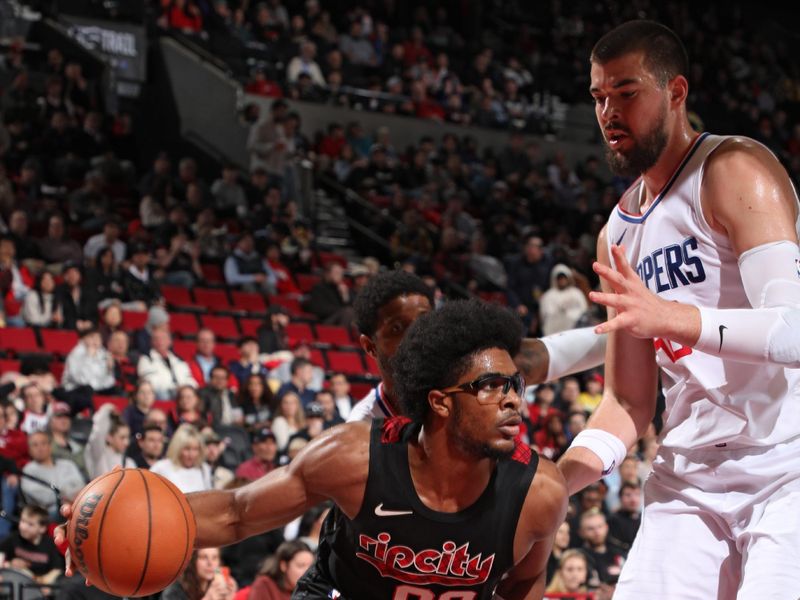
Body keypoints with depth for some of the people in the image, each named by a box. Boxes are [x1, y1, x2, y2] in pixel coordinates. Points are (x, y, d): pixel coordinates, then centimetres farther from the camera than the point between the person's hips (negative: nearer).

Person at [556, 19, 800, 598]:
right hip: (689, 481, 7)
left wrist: (674, 318, -36)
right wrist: (557, 479, 0)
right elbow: (630, 402, 16)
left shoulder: (735, 173, -10)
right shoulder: (617, 235, 14)